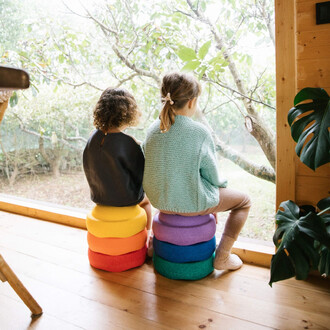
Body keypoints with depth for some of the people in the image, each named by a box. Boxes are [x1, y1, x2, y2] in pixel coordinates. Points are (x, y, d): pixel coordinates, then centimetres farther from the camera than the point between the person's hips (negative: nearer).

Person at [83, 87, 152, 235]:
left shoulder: (93, 138, -12)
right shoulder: (128, 143, -30)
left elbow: (88, 168, 1)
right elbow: (141, 175, -18)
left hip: (99, 195, 6)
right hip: (125, 197, -5)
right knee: (146, 200, 31)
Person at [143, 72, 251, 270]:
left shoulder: (153, 129, -5)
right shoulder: (199, 132, -21)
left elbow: (155, 169, 6)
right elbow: (212, 175, -12)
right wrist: (222, 182, 11)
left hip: (161, 201, 7)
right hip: (192, 204, -6)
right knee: (244, 202, 18)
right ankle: (222, 257, 14)